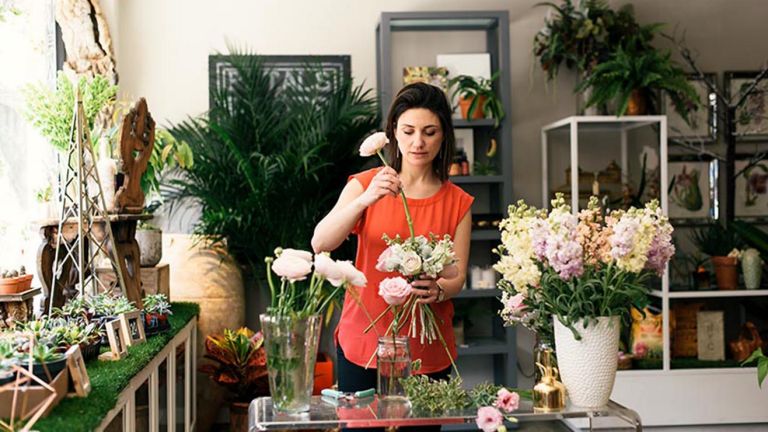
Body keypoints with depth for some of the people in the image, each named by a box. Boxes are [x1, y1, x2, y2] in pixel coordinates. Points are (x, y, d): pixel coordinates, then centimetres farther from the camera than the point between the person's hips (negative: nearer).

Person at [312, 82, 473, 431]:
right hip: (364, 343, -1)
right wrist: (366, 198, -30)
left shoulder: (457, 203, 3)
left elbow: (457, 279, -1)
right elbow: (320, 244, -15)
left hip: (428, 353, 1)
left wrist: (436, 290, -25)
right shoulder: (365, 184, -2)